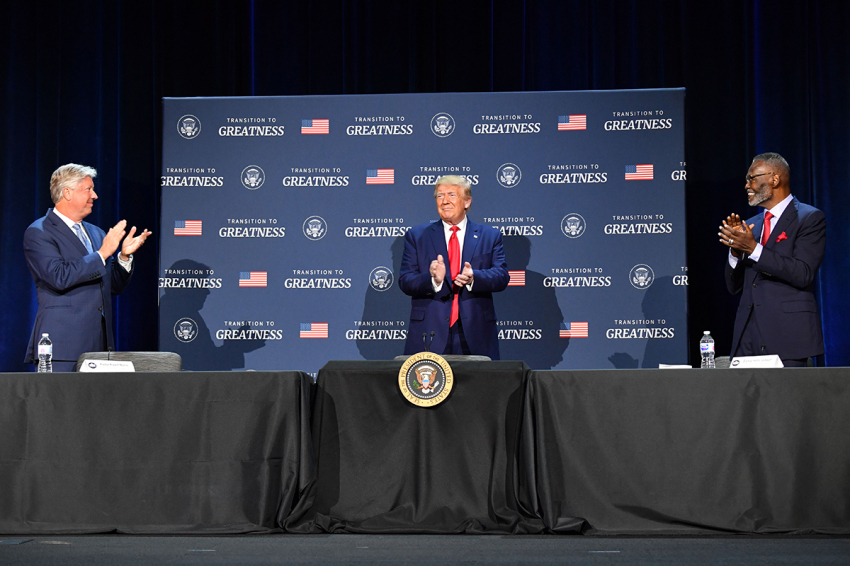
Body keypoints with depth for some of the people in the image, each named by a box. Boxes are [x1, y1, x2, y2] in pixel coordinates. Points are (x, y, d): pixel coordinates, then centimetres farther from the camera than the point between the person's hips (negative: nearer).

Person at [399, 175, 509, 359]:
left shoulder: (490, 236, 11)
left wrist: (474, 277, -21)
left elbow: (501, 276, 0)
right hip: (429, 335, 0)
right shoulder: (416, 236, 10)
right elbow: (405, 281, 1)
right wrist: (433, 279, -19)